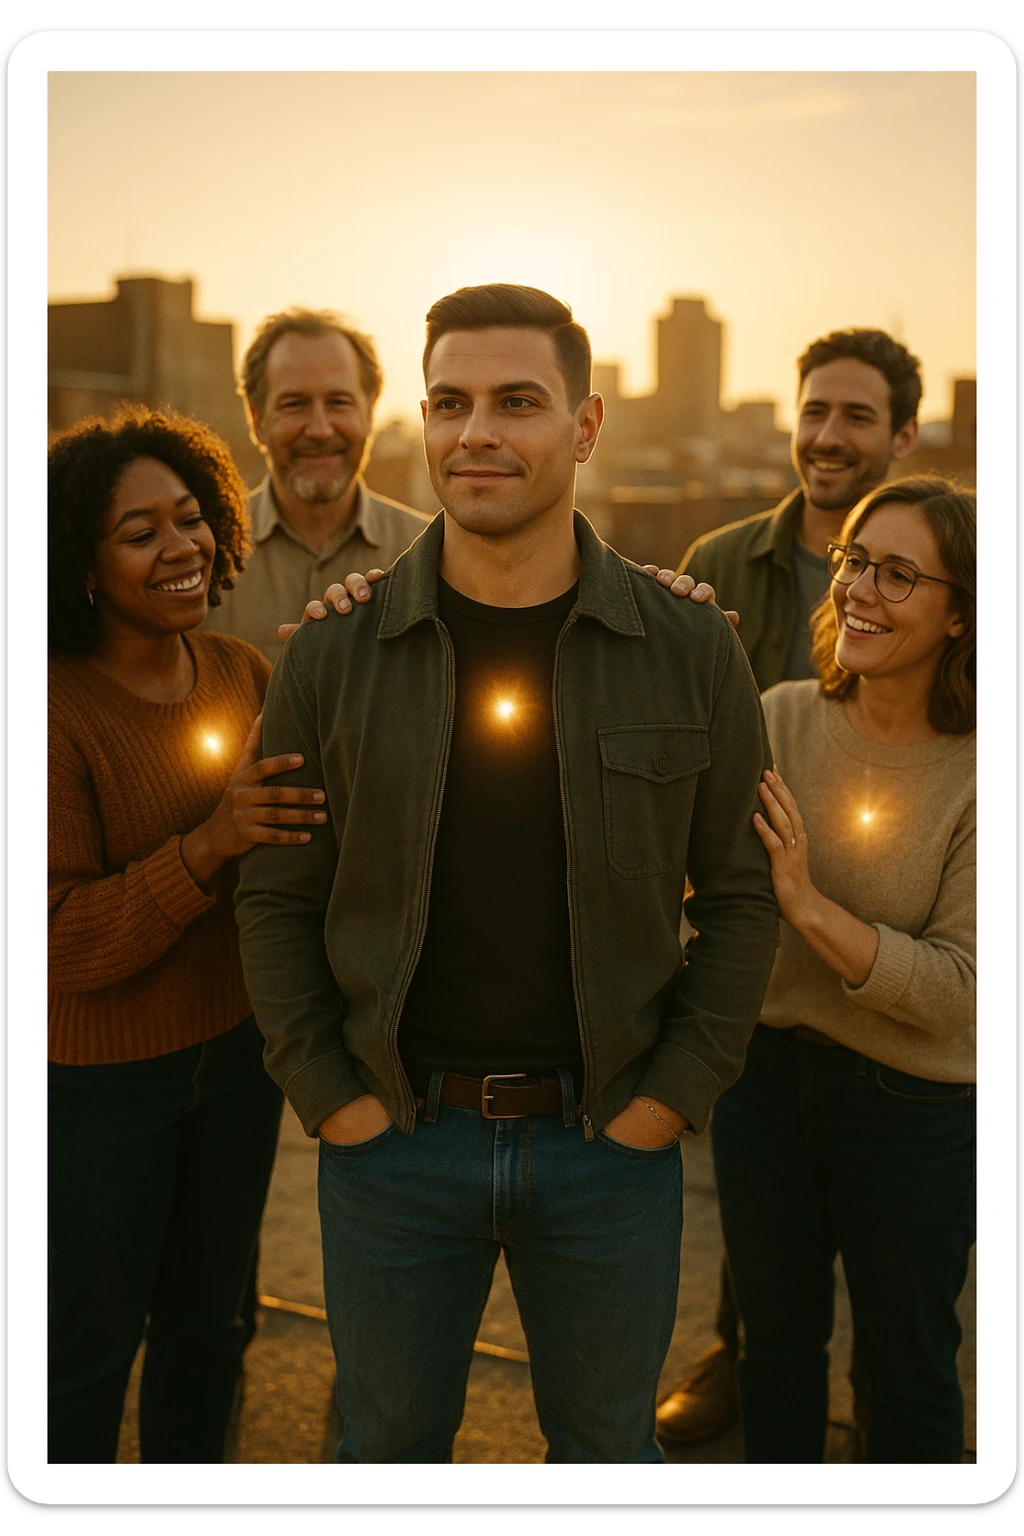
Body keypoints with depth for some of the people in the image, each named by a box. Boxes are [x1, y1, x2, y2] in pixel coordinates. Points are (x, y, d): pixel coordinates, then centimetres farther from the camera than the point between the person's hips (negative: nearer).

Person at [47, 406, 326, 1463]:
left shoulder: (241, 672, -2)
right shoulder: (54, 709, -20)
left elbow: (307, 829, 12)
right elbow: (64, 944, -23)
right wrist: (209, 843, -34)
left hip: (237, 1050, 6)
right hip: (99, 1083, -5)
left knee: (206, 1325, 22)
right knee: (89, 1353, 12)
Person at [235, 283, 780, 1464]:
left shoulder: (691, 651, -4)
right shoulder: (334, 652, -5)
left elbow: (741, 895, 1)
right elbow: (276, 897, 1)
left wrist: (674, 1094, -5)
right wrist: (327, 1096, -5)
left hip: (611, 1142, 0)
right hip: (391, 1137, 0)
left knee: (609, 1445, 20)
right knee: (388, 1446, 19)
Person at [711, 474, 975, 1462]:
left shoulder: (979, 771, -16)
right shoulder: (780, 719, -6)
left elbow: (957, 989, -21)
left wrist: (809, 905, -29)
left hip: (915, 1111, -3)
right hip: (765, 1074, 4)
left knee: (906, 1372, 18)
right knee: (776, 1343, 23)